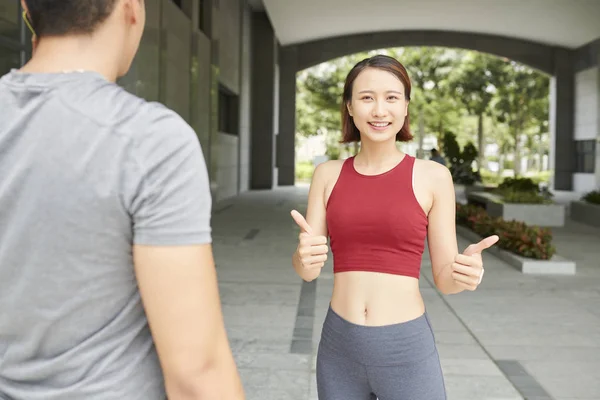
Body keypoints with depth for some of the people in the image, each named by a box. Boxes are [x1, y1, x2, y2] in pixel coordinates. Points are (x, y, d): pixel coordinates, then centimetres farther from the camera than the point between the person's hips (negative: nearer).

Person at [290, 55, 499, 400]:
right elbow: (307, 270, 0)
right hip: (340, 348, 2)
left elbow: (444, 278, -1)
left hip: (407, 350, -2)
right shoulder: (328, 174, 2)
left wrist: (467, 273, -23)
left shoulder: (433, 176, -4)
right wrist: (304, 257, -23)